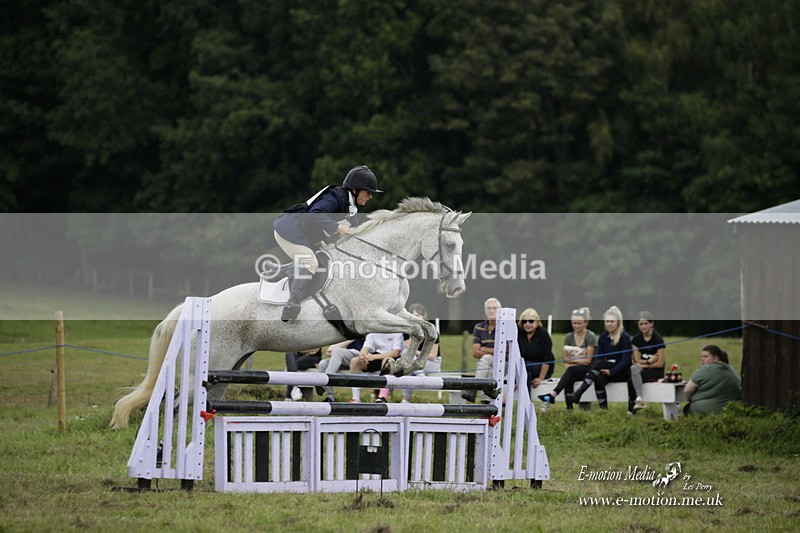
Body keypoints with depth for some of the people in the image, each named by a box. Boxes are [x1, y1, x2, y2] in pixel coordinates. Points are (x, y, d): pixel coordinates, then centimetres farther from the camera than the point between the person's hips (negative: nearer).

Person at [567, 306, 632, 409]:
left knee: (599, 363, -31)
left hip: (622, 372, -5)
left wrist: (611, 372, -26)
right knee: (599, 379, -32)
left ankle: (577, 395, -39)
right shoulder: (603, 337, 9)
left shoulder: (625, 337, -7)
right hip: (606, 370, 5)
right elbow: (598, 357, 3)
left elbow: (626, 361, -13)